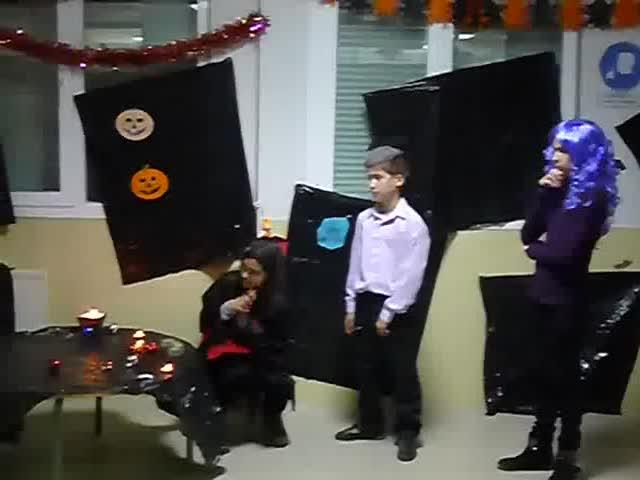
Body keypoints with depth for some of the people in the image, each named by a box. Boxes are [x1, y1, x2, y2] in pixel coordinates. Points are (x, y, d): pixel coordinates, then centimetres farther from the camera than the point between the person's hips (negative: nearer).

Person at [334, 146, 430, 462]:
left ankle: (408, 432, 14)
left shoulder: (413, 223, -10)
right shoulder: (364, 219, 7)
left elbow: (411, 275, -12)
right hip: (366, 302, 6)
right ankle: (370, 424, 29)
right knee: (366, 368, 14)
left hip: (396, 308, -6)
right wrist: (351, 307, 10)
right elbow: (355, 265, 11)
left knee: (402, 371, 2)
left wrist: (388, 313, -13)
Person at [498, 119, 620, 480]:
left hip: (567, 301, -7)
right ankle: (540, 448, 27)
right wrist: (545, 194, -5)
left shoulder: (592, 196, -13)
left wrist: (534, 250, -2)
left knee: (564, 375, 2)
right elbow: (528, 234, 5)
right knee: (546, 373, 15)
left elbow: (564, 252, -21)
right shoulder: (563, 191, 10)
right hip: (546, 295, 7)